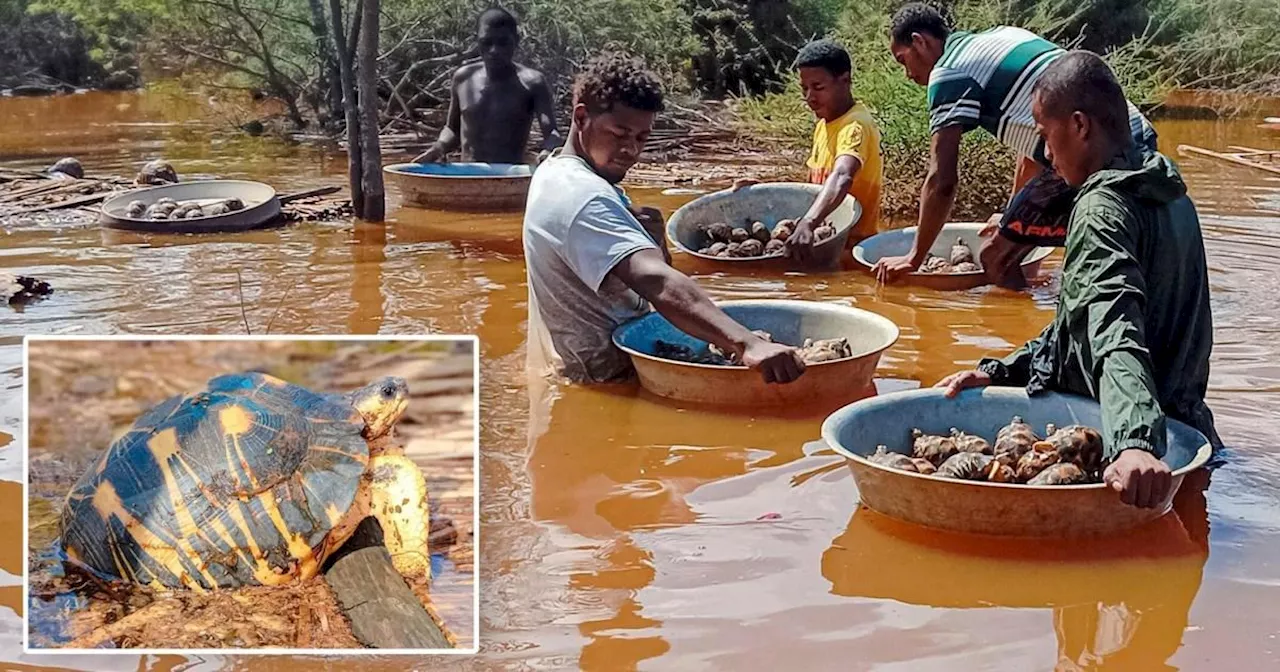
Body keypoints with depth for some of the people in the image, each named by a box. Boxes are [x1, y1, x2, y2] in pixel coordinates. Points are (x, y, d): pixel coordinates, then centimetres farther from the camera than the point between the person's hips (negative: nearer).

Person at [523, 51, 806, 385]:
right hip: (603, 375, -10)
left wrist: (651, 236, -11)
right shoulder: (584, 198, -24)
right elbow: (658, 283, -41)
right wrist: (747, 344, -53)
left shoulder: (559, 170, 10)